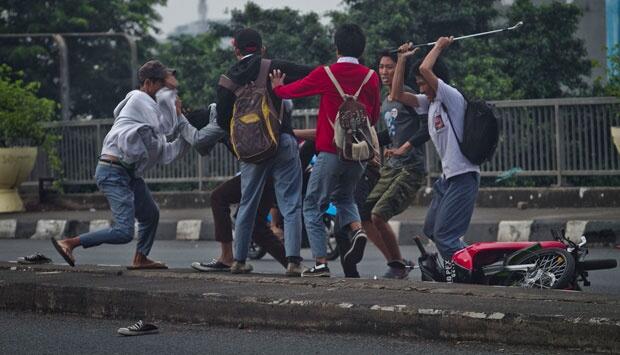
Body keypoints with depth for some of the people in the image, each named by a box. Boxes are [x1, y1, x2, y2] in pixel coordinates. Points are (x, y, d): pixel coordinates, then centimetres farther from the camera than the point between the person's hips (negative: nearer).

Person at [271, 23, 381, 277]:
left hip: (330, 152, -4)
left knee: (313, 206, 7)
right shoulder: (370, 77, 1)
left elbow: (290, 91, 5)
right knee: (344, 196, 27)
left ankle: (321, 263, -3)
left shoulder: (325, 75, -8)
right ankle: (357, 229, -3)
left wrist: (277, 86, 26)